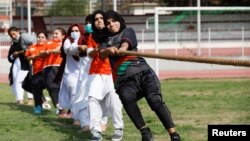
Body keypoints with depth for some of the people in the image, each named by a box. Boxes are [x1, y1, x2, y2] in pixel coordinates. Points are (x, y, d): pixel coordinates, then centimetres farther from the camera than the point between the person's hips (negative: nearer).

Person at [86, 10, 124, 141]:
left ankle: (118, 129, -10)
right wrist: (96, 50, -24)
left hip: (112, 71, -2)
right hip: (95, 72, 2)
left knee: (114, 98, -19)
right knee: (93, 98, -14)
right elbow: (90, 54, 0)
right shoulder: (92, 37, 10)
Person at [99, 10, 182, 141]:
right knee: (126, 97, -34)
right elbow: (102, 54, 4)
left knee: (155, 99, -24)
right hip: (124, 79, 1)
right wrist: (109, 50, -21)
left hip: (141, 71, -1)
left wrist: (123, 48, -29)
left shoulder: (128, 31, 21)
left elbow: (126, 42, -4)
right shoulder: (107, 40, 27)